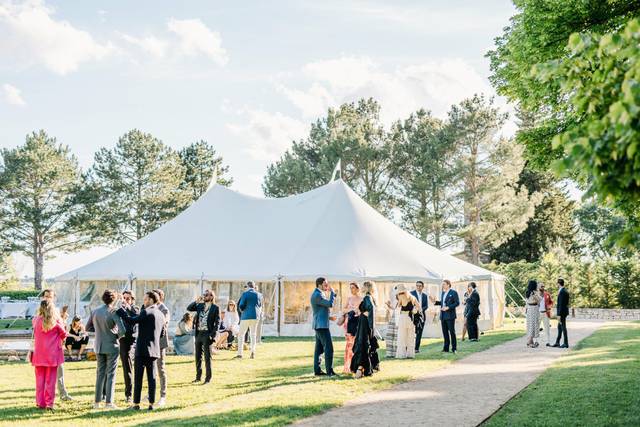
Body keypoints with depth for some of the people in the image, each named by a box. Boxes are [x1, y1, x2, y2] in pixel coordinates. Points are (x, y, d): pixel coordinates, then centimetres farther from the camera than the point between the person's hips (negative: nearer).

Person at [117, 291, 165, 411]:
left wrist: (121, 309, -7)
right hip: (155, 350, 6)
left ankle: (136, 404, 3)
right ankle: (151, 404, 7)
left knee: (138, 378, 1)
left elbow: (131, 321, -16)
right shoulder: (161, 314, 10)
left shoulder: (146, 312, -13)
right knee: (152, 377, 8)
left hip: (142, 350, -6)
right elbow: (162, 333, 17)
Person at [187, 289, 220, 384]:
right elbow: (188, 308, 7)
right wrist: (196, 301, -5)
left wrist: (212, 335, -15)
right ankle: (198, 376, 22)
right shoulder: (200, 306, 11)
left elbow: (217, 322, -8)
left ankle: (208, 378, 4)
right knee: (198, 356, 12)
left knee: (207, 357, -2)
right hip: (198, 333, 6)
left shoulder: (215, 308, -5)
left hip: (207, 334, -6)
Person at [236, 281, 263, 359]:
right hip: (255, 316, 4)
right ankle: (253, 351, -3)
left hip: (246, 316, -4)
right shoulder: (259, 294, 5)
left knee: (241, 334, 5)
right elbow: (260, 306, 11)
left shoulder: (245, 294, -7)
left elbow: (241, 305, -8)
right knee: (253, 334, 13)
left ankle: (240, 354, 1)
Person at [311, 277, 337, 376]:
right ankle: (329, 371, -11)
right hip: (321, 325, -11)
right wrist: (332, 292, -11)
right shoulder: (317, 295, -16)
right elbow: (330, 304, -22)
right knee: (328, 348, -11)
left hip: (319, 325, 11)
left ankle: (317, 370, 13)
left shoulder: (318, 294, 16)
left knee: (319, 348, 11)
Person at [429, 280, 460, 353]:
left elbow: (457, 303, -11)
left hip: (450, 315, -7)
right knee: (445, 332, 7)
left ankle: (454, 348, 4)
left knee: (452, 332, -2)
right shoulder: (443, 293, 16)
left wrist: (448, 307, -18)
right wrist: (435, 302, 7)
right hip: (443, 316, 7)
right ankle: (446, 348, 12)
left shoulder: (453, 292, -6)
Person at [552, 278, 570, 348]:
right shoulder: (566, 291, 12)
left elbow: (561, 304, -22)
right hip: (564, 312, 10)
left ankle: (566, 343, 1)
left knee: (563, 327, -4)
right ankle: (557, 343, 19)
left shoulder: (562, 292, -20)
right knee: (560, 327, 14)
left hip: (562, 312, -10)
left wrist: (559, 315, -21)